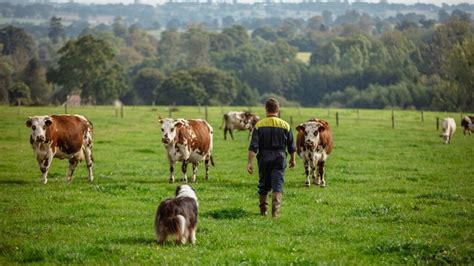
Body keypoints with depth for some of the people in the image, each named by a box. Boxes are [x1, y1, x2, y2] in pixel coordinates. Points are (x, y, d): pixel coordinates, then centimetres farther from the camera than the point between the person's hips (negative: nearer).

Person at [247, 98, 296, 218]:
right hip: (280, 157, -1)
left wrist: (250, 162, -9)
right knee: (278, 183, -2)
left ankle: (263, 209, 24)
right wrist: (293, 159, 19)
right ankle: (275, 210, -17)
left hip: (264, 157, 1)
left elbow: (253, 146, -9)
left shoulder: (259, 125, -3)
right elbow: (291, 146, 5)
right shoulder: (285, 125, -1)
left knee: (264, 183, 14)